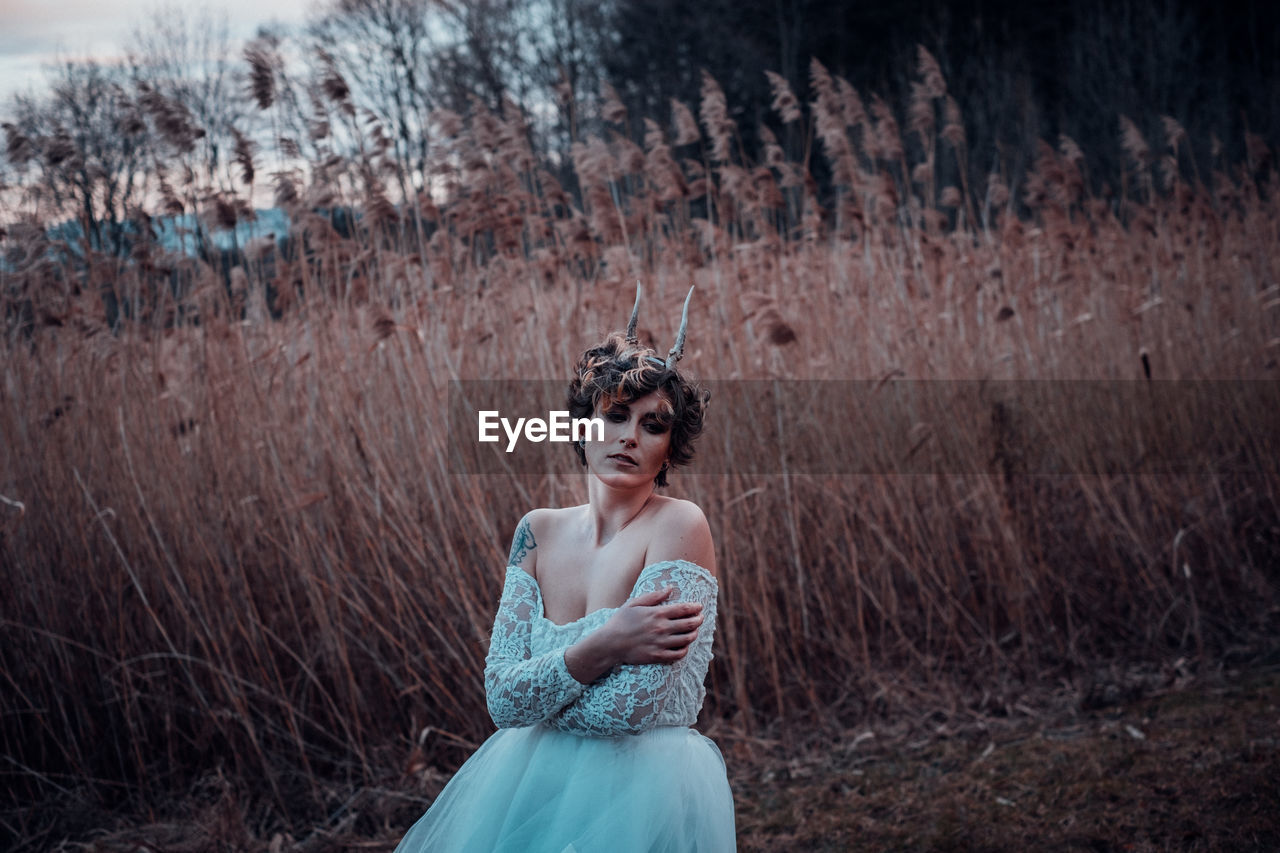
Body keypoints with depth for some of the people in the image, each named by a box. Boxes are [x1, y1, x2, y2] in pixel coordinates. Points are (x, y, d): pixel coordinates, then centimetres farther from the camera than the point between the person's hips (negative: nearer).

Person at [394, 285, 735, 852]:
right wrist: (603, 647, -20)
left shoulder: (679, 525, -14)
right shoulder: (541, 532, 2)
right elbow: (501, 698, -6)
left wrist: (536, 690, -5)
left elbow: (628, 706, -22)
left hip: (643, 790, -5)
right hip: (530, 782, 5)